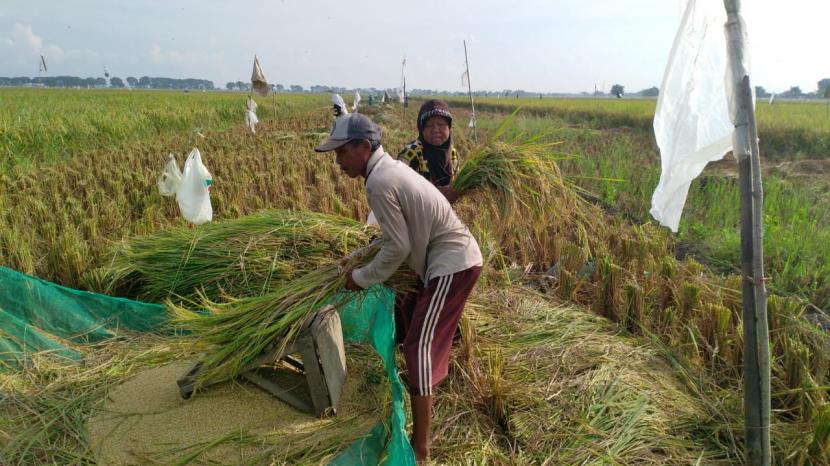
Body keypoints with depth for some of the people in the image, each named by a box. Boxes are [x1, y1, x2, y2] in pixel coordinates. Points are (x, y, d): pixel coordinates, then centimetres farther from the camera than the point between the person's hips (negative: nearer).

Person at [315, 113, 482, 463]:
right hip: (449, 257, 10)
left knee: (419, 345, -7)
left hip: (452, 264, -10)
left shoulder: (379, 182, -21)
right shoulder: (389, 167, 10)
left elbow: (397, 247, -18)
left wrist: (362, 277, -5)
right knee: (425, 335, 24)